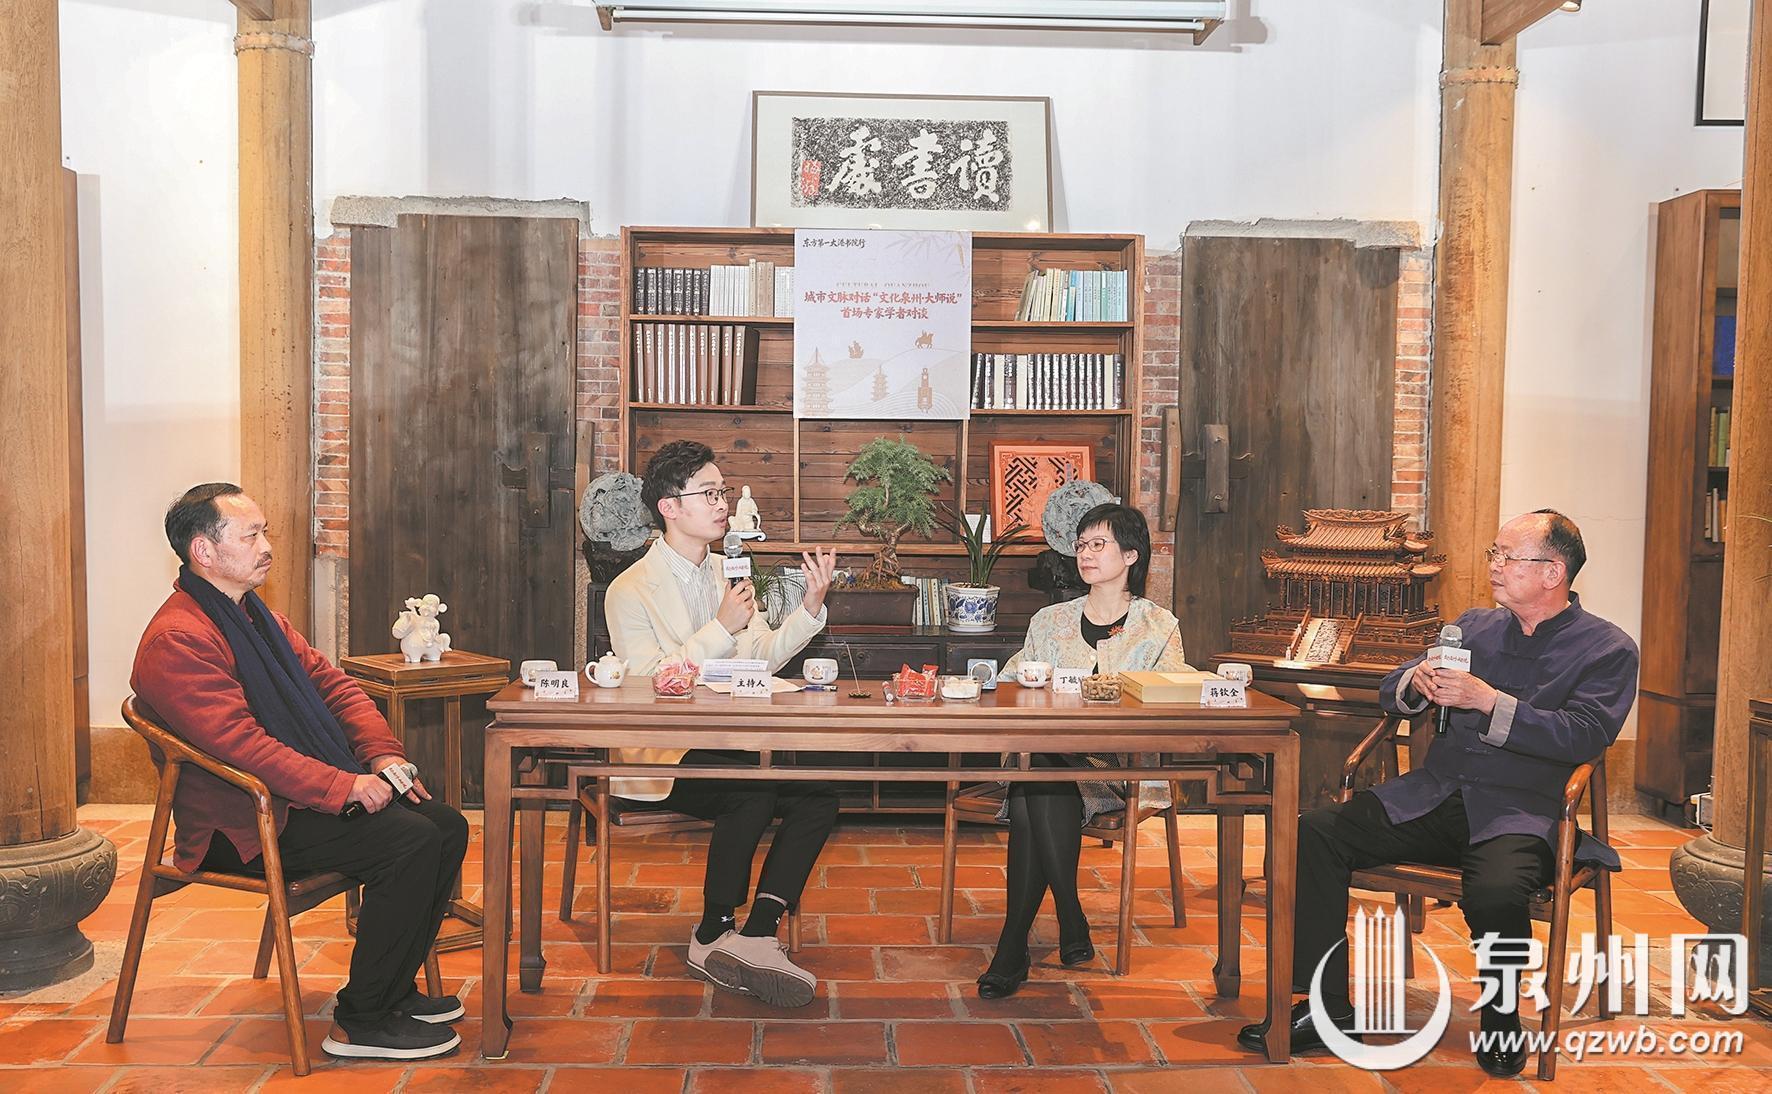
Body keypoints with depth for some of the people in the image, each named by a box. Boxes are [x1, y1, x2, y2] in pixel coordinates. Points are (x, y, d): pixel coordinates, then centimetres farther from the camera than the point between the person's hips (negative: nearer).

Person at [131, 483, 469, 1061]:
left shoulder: (259, 616, 16)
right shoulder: (177, 639, -16)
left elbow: (332, 684, 14)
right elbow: (240, 743, -25)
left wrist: (383, 753, -2)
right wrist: (344, 786, -26)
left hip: (312, 792, 10)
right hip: (243, 824, -10)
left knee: (447, 826, -4)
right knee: (410, 842, -24)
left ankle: (393, 987, 9)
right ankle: (361, 1022, -12)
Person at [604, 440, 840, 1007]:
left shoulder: (728, 574, 17)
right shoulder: (631, 590, -5)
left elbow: (763, 656, 12)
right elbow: (646, 682, -16)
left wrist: (810, 605, -2)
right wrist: (721, 628, -19)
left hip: (727, 740, 7)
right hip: (657, 754, -6)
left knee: (819, 795, -19)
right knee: (753, 792, -32)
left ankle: (756, 933, -20)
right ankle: (713, 935, -14)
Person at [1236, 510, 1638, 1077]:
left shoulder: (1608, 650, 3)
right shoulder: (1473, 626, 17)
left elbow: (1585, 736, -13)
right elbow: (1389, 694, 17)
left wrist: (1489, 701, -20)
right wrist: (1416, 683, -7)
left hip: (1520, 814, -5)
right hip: (1434, 797, 5)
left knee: (1495, 892, -37)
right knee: (1314, 833, -16)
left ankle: (1502, 1020, -4)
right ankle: (1328, 1007, -8)